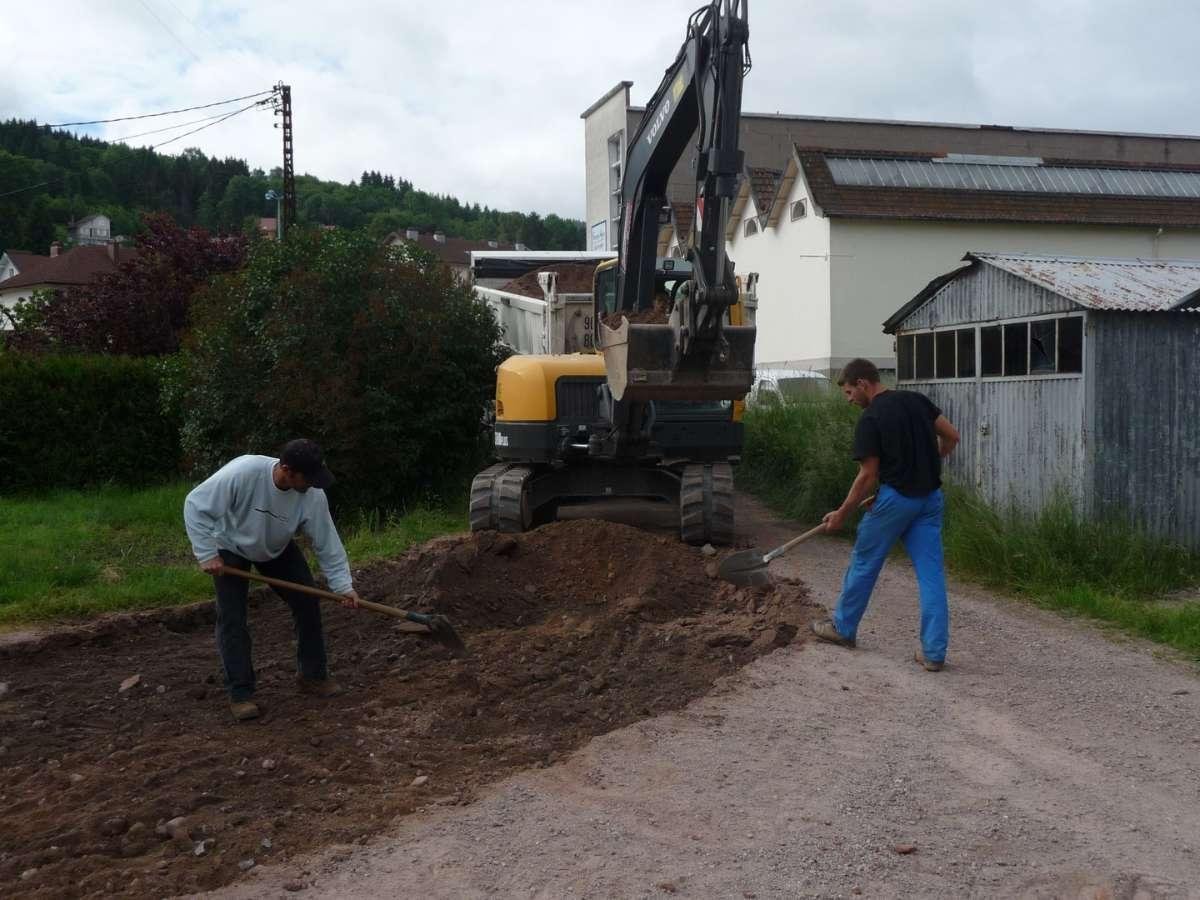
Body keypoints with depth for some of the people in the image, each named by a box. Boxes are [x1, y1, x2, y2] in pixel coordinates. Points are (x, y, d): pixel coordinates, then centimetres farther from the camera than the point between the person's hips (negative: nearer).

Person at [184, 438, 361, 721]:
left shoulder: (313, 495, -29)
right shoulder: (242, 473, -40)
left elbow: (327, 542, -19)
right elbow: (196, 505, -30)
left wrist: (343, 586, -23)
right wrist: (207, 554, -31)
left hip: (278, 549, 3)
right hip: (230, 548, -3)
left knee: (307, 602, -3)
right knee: (231, 619, -9)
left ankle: (313, 676, 14)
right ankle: (240, 694, 3)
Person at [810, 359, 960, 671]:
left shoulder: (870, 419, -13)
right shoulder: (916, 400, 6)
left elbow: (868, 476, -12)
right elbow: (951, 437, 9)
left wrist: (841, 514, -3)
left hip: (896, 498, -6)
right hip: (931, 496, 6)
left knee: (864, 564, 13)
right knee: (931, 572, 4)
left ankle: (843, 627, 29)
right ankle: (934, 652, 2)